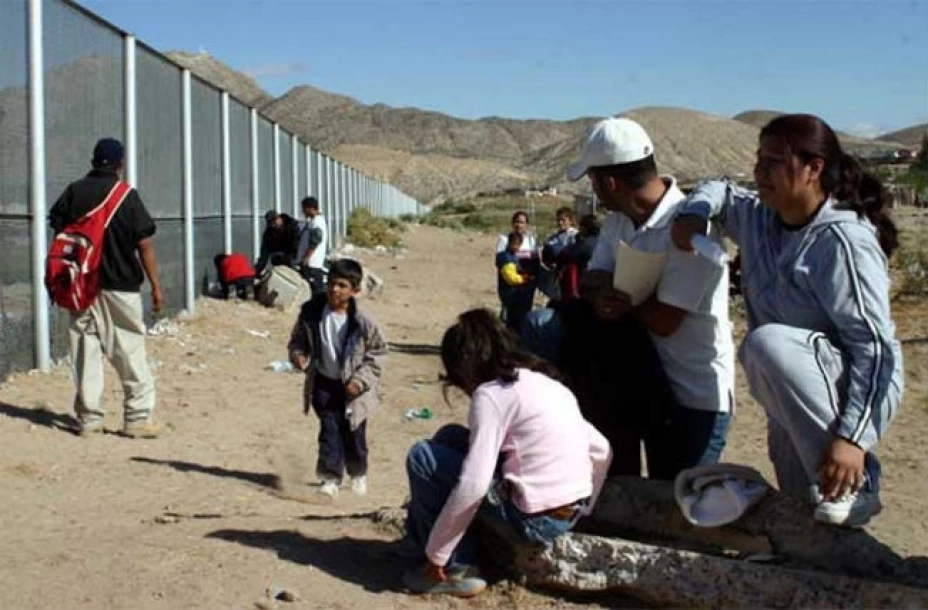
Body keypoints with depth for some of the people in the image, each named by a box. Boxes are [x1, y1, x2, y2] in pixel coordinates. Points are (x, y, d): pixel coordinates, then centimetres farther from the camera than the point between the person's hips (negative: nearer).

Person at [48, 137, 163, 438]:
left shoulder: (73, 192, 4)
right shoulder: (127, 195, -4)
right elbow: (144, 245, -6)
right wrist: (155, 286, -1)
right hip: (121, 286, -3)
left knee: (86, 352, 8)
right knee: (131, 353, 3)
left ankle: (89, 418, 11)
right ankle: (138, 417, 3)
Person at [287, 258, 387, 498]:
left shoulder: (362, 321, -17)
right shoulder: (311, 312, -9)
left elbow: (377, 354, -8)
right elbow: (298, 340, 6)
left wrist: (360, 380, -17)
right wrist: (298, 355, -16)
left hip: (353, 387, -1)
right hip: (324, 383, 1)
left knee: (354, 433, 11)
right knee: (330, 428, -5)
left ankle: (358, 474, 35)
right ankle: (330, 477, 3)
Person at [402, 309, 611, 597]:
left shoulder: (491, 393, -12)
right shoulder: (544, 382, 13)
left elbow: (472, 486, -20)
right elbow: (601, 451, 15)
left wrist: (436, 553, -9)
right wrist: (580, 508, 24)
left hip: (535, 520, -9)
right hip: (570, 514, 9)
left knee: (422, 457, -1)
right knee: (450, 438, 18)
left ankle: (456, 569, 4)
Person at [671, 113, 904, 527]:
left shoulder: (843, 239, -23)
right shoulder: (759, 220, 0)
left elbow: (875, 344, -27)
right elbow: (720, 191, 20)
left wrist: (853, 437, -36)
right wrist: (694, 213, -6)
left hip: (855, 390, -8)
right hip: (793, 400, 8)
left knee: (768, 342, -34)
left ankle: (854, 487, -22)